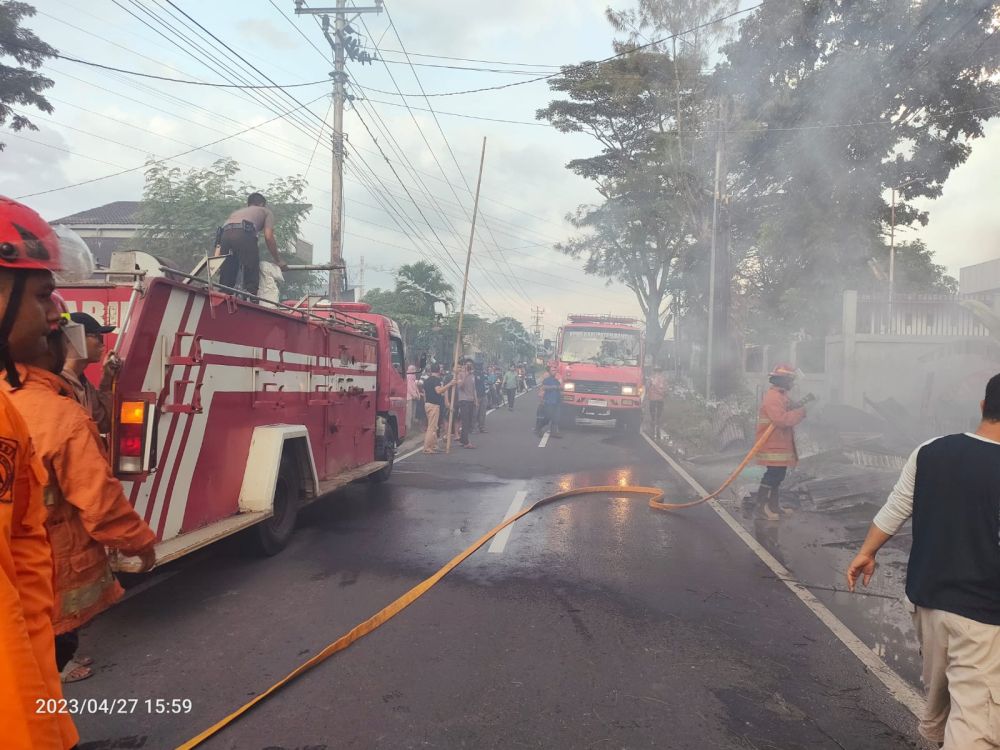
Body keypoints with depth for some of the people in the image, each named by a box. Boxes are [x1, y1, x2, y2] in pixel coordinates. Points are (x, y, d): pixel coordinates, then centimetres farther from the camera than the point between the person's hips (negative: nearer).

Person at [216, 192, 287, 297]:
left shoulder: (237, 211, 42)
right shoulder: (266, 211, 30)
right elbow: (268, 237, 13)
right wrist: (278, 261, 21)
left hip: (225, 234, 5)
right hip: (244, 234, -5)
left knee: (226, 280, 9)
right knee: (251, 280, -4)